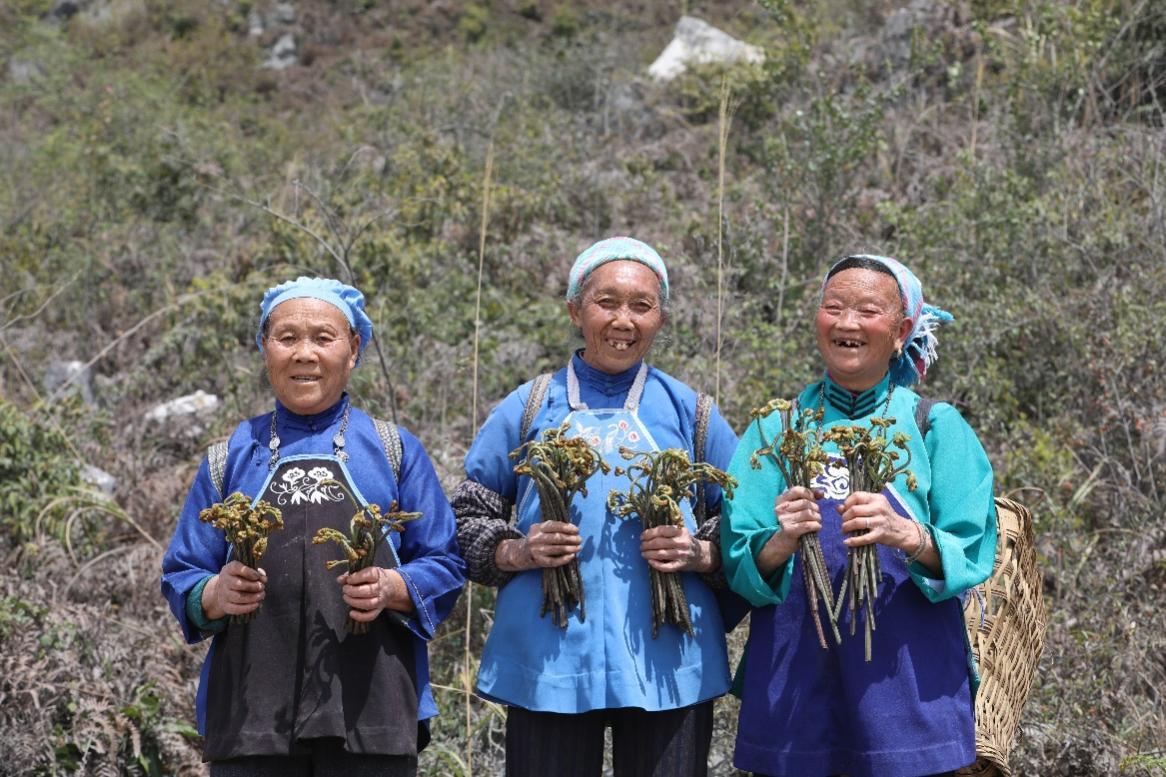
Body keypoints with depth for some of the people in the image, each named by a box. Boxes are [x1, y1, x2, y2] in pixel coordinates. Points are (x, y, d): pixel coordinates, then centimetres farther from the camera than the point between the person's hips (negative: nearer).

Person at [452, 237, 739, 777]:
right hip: (549, 663, 0)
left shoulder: (689, 413, 9)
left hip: (666, 665, 0)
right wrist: (517, 553, -9)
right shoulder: (528, 409, 8)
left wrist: (700, 554, -10)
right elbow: (467, 519, 10)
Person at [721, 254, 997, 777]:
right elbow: (740, 571, 2)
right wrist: (780, 544, -19)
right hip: (792, 681, 1)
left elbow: (973, 557, -4)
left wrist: (909, 537, -23)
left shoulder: (936, 426, 3)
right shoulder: (775, 430, 7)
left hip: (908, 679, -1)